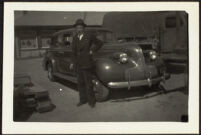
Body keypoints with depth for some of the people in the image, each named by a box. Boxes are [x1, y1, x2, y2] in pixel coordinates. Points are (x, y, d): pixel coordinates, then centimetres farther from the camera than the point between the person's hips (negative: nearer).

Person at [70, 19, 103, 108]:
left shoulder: (89, 36, -4)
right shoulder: (75, 38, 10)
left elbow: (99, 43, 6)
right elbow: (74, 51, 16)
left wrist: (92, 51, -2)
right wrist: (73, 62, 13)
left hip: (86, 64, -5)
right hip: (78, 65, 5)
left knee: (88, 83, -4)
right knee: (80, 83, 9)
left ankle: (91, 101, 5)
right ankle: (83, 100, 19)